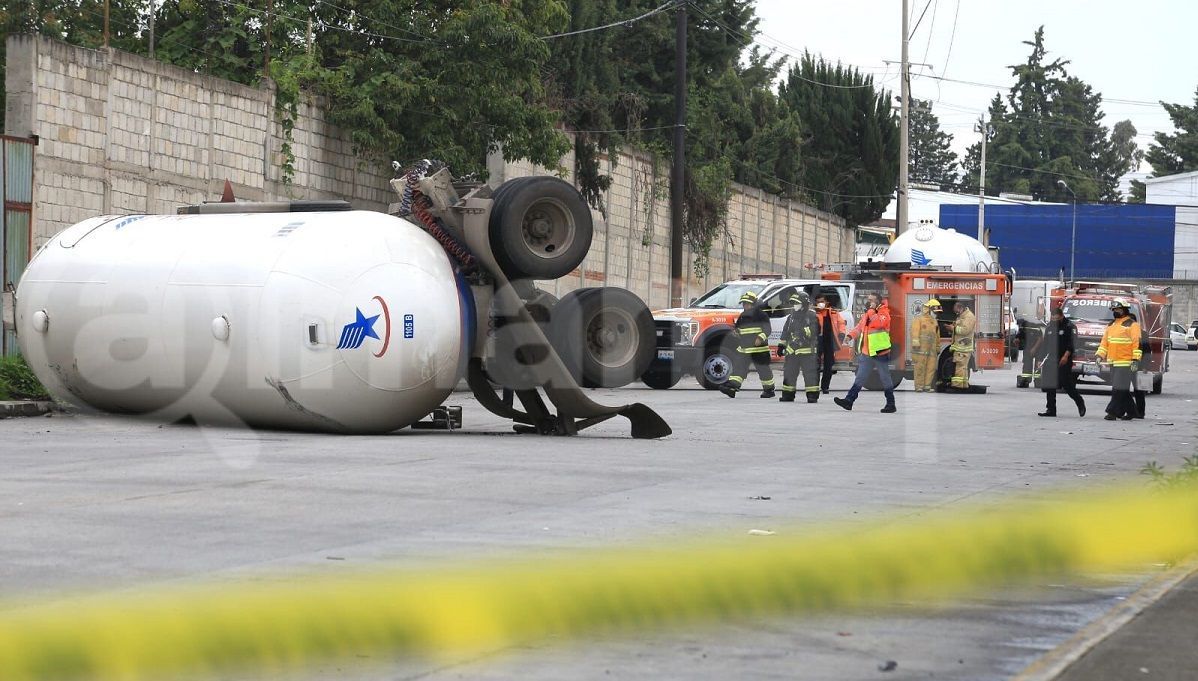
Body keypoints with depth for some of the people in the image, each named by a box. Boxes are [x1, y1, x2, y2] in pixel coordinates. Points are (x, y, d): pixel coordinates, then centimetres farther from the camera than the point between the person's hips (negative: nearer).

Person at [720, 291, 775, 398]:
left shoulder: (761, 315, -7)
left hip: (759, 350, -6)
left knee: (763, 369, 3)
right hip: (743, 349, 6)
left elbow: (767, 329, -12)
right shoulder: (742, 316, 14)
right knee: (738, 367, -6)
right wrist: (736, 332, 3)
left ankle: (769, 389, 17)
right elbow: (739, 329, 26)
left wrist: (761, 338, -28)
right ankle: (732, 387, -13)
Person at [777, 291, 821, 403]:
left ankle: (812, 395, -5)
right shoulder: (791, 317, 14)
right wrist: (781, 345, 18)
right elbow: (785, 333, 22)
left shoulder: (812, 317, -7)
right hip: (792, 351, 6)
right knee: (789, 373, 9)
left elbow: (816, 335, -10)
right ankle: (788, 395, 18)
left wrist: (817, 350, -14)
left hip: (807, 351, -6)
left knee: (810, 374, -7)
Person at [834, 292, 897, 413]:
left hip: (880, 353, -7)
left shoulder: (884, 314, -10)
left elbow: (878, 323, -29)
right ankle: (849, 401, 4)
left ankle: (891, 404, 10)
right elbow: (859, 327, 19)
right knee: (859, 378, 5)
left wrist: (871, 310, -21)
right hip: (867, 353, 7)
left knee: (886, 380, 1)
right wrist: (851, 335, 1)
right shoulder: (866, 315, 14)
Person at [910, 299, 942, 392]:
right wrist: (915, 343, -21)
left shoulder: (934, 321, 23)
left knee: (931, 367, 1)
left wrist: (938, 347, 28)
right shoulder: (919, 318, -1)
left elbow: (937, 336, 28)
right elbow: (915, 331, -12)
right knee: (920, 367, -7)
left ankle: (927, 386, 6)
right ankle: (919, 386, -5)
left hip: (931, 349, 7)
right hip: (921, 348, -7)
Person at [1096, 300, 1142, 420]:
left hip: (1125, 362, -7)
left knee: (1119, 388, -10)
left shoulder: (1132, 325, -5)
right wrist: (1100, 355, 6)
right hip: (1113, 362, 7)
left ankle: (1113, 412, -11)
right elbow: (1105, 341, 18)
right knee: (1122, 389, 10)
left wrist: (1135, 360, -15)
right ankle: (1131, 411, 19)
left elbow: (1137, 343, -10)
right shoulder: (1111, 325, 17)